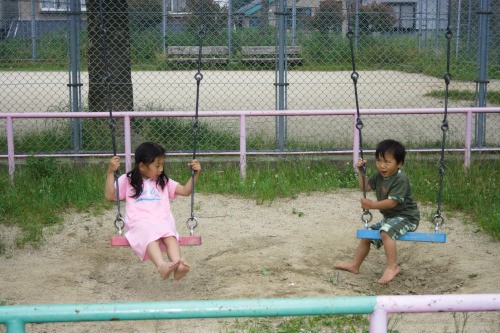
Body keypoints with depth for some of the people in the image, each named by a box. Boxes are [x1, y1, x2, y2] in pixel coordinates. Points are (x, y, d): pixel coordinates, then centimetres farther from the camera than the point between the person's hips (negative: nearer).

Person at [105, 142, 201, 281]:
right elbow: (110, 196, 7)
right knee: (150, 234, -39)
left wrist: (195, 174, 11)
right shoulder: (127, 180, 18)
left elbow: (185, 191, 25)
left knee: (170, 234, -35)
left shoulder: (163, 182, 28)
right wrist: (110, 172, -2)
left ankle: (178, 266, -58)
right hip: (140, 222, -3)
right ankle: (162, 266, -63)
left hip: (162, 221, 3)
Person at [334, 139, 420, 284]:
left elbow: (393, 201, -28)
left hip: (406, 217, -10)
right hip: (389, 217, 10)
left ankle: (392, 267, -30)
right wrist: (361, 171, 1)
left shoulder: (400, 179, -23)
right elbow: (365, 186, 13)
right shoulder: (380, 176, 3)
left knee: (386, 231, -36)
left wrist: (373, 205, -27)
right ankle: (354, 265, 29)